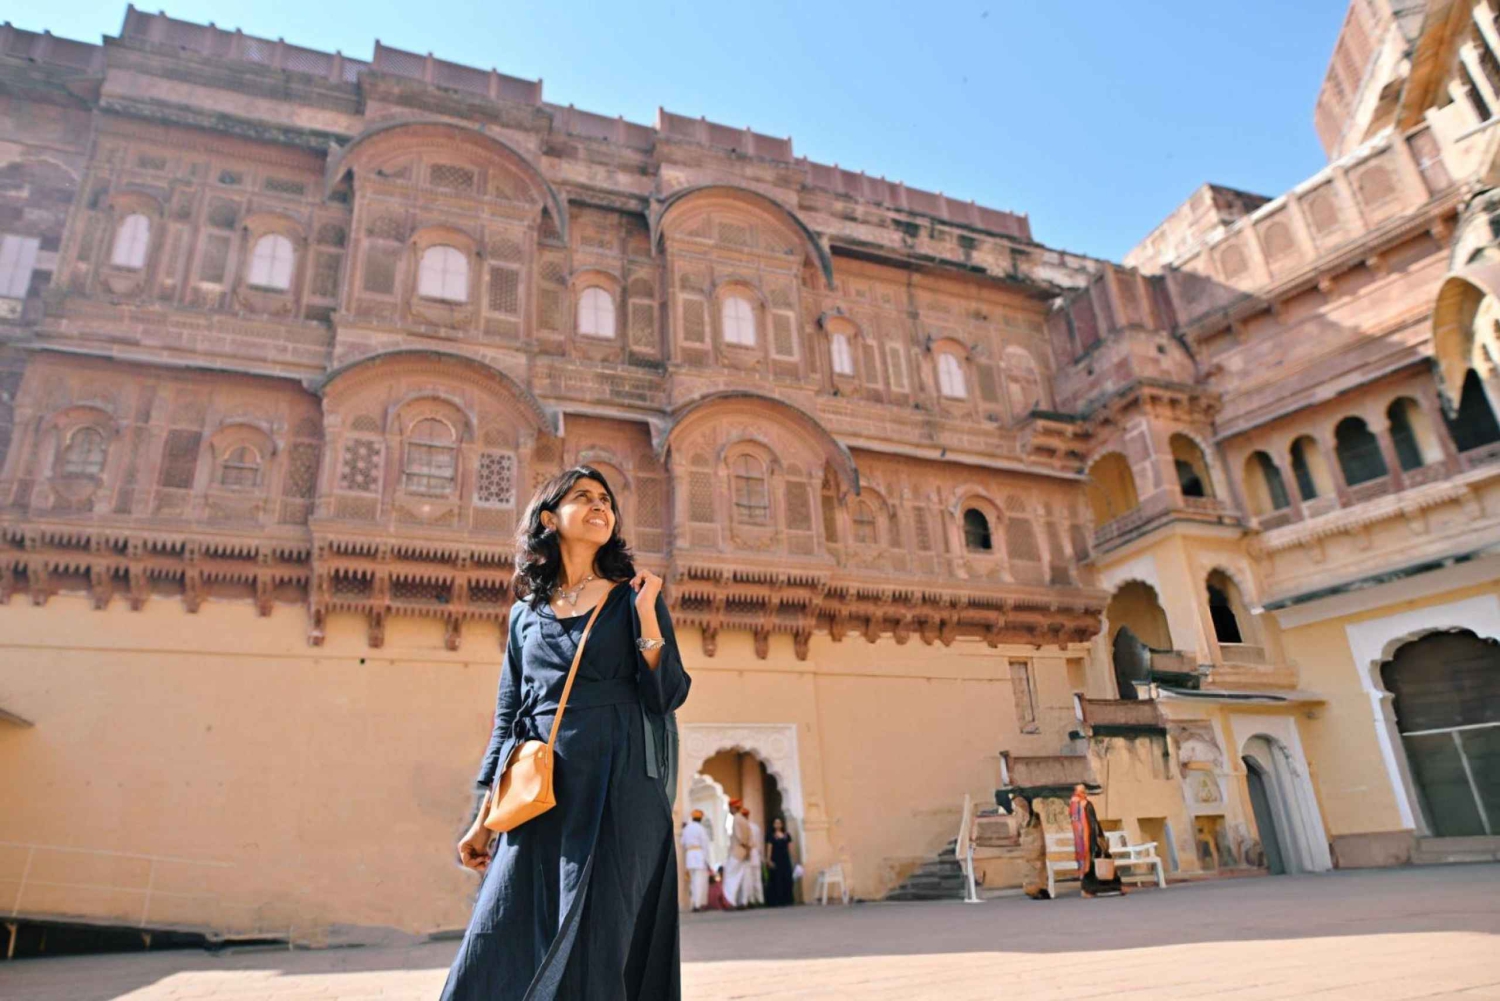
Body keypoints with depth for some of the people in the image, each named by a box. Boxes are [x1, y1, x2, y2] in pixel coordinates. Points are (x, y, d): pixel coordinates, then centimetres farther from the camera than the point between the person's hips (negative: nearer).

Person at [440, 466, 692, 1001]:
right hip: (541, 795, 3)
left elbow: (669, 696, -2)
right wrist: (485, 818, 11)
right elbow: (507, 720, 15)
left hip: (618, 788, -3)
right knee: (498, 951, 0)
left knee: (596, 951, -2)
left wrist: (647, 616, -14)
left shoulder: (632, 596, 6)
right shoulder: (526, 613, 14)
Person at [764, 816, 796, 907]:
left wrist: (790, 859, 5)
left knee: (787, 880, 1)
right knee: (777, 880, -6)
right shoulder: (771, 837, 2)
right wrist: (769, 860, -13)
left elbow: (790, 848, 11)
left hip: (786, 860, 3)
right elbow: (769, 849, -4)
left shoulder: (787, 836, 10)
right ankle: (777, 901, -2)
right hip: (776, 861, -3)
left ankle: (786, 901, 7)